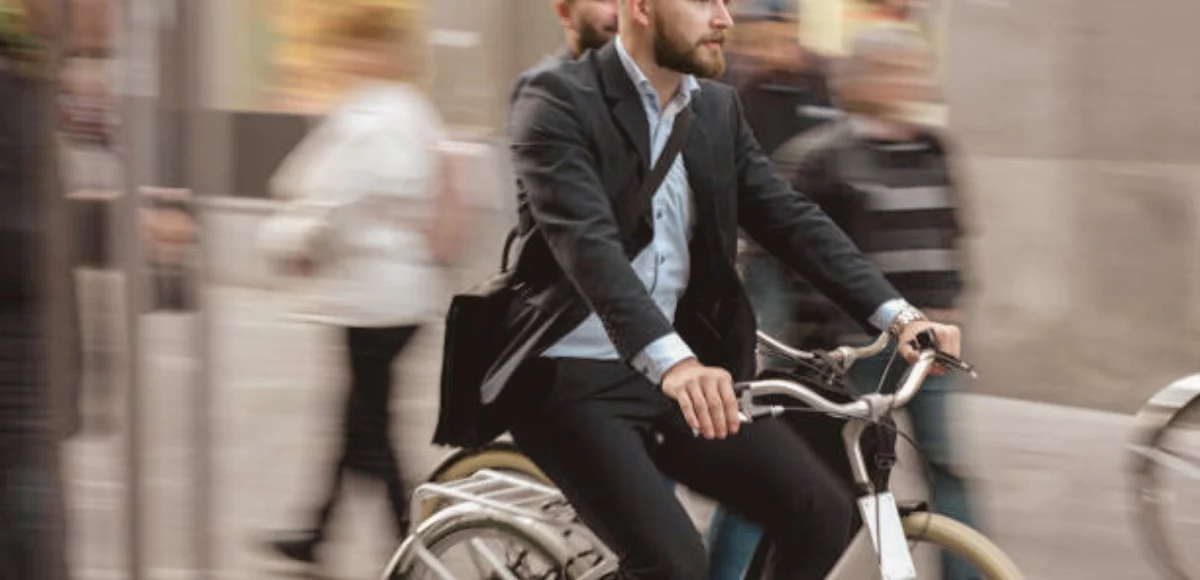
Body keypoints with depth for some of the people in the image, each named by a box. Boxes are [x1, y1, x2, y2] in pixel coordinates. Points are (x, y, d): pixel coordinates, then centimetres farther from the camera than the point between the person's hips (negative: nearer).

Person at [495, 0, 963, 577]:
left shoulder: (718, 109, 9)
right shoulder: (558, 103, -13)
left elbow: (791, 218, 4)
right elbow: (586, 241, -27)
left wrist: (898, 315, -11)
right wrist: (670, 360, -42)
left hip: (685, 370, 7)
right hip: (575, 377, -7)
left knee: (822, 512, -8)